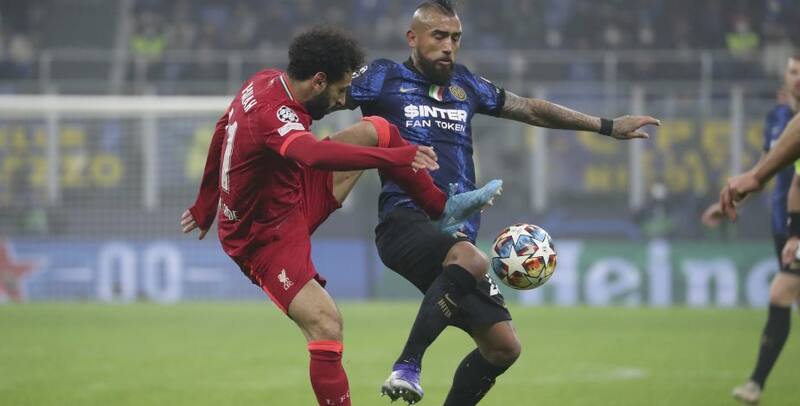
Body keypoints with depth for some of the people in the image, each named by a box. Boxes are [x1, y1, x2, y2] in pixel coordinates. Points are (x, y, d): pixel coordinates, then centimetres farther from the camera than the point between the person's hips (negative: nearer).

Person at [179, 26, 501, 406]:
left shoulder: (264, 82, -3)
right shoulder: (274, 114, -33)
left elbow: (222, 131, 14)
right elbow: (315, 154, -53)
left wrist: (206, 204, 26)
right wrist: (396, 157, -56)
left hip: (293, 201, 10)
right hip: (266, 239, -10)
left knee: (373, 131, 6)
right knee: (325, 325, -23)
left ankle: (442, 207, 17)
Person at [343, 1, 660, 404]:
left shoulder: (465, 84, 22)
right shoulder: (383, 78, 6)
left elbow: (530, 109, 32)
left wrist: (607, 126, 35)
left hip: (455, 232, 7)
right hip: (406, 220, -7)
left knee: (503, 346, 2)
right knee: (471, 259, -39)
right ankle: (407, 367, -35)